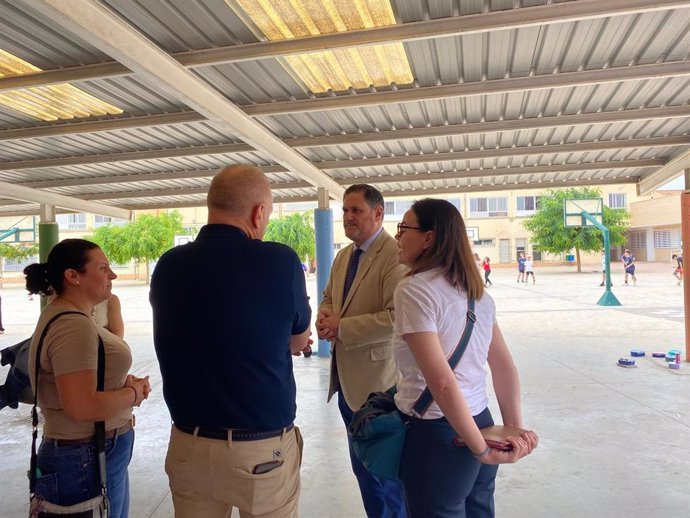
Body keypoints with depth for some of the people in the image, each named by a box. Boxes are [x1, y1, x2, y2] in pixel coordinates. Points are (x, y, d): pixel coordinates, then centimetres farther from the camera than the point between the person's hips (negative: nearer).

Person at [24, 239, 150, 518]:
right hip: (87, 460, -10)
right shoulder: (73, 326, -25)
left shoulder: (62, 315, 8)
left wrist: (125, 382, 3)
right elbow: (82, 407, -32)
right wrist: (133, 393, -15)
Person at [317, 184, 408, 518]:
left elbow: (398, 317, -25)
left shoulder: (395, 255, -18)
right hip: (346, 378, 9)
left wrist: (342, 327, -21)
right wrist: (325, 317, -3)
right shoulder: (344, 255, 10)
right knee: (362, 465, 23)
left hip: (376, 381, -8)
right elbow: (329, 297, 20)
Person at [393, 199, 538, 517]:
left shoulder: (413, 289, -17)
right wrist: (514, 429, 13)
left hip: (436, 434, -7)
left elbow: (442, 381, -22)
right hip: (480, 422, 7)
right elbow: (505, 368, 9)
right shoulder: (476, 290, 6)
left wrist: (482, 450, -15)